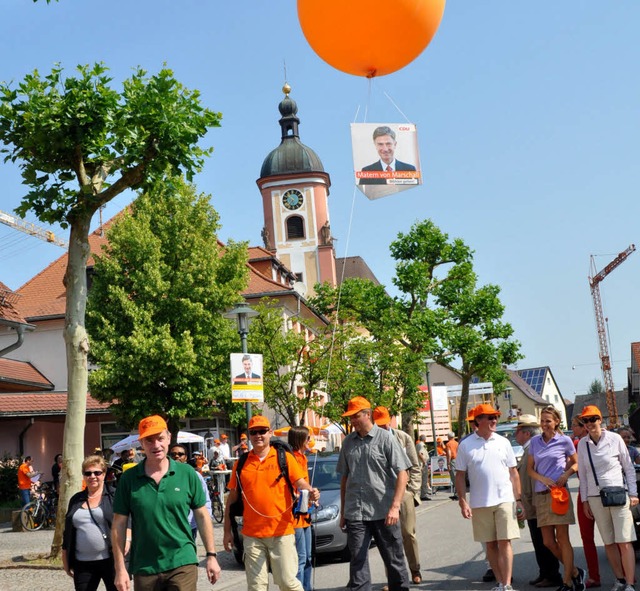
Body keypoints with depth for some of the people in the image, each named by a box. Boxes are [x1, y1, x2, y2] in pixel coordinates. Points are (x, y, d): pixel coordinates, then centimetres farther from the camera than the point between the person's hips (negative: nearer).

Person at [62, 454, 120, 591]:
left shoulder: (114, 496, 0)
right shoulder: (76, 500, 12)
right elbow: (68, 532, 17)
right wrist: (65, 559, 16)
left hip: (111, 560, -4)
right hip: (83, 564, 4)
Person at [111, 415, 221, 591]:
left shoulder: (187, 473, -2)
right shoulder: (128, 479, -3)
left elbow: (202, 516, 5)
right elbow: (119, 525, 1)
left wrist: (211, 555, 2)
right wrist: (120, 568, -2)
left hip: (182, 563, -1)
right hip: (144, 569, 1)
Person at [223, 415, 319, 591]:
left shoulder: (284, 458, 1)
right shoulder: (241, 464, 7)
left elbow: (301, 483, -4)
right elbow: (232, 498, 11)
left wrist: (310, 492, -27)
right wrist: (227, 531, 8)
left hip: (281, 532, -2)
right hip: (252, 535, 2)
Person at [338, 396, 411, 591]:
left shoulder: (386, 438, -3)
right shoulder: (348, 442, 10)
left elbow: (402, 474, -7)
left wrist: (395, 507, -16)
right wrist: (343, 511, 15)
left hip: (384, 511, -3)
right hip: (355, 513, 3)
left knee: (394, 558, 7)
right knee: (358, 560, 1)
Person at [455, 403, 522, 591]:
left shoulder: (503, 442, 4)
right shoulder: (466, 445, 0)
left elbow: (513, 472, 8)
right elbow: (460, 475, 1)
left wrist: (518, 499, 4)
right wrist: (462, 502, -6)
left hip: (504, 500, 0)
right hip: (479, 503, 0)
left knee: (504, 542, -4)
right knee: (490, 545, 8)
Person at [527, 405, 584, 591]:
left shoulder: (564, 441, 0)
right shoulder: (535, 441, 8)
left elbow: (576, 463, 11)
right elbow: (529, 469, 12)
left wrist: (566, 474, -9)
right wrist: (543, 479, -6)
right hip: (541, 494, 4)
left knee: (562, 539, -2)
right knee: (548, 542, 5)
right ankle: (575, 572, 24)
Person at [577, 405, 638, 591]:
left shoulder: (614, 439, -3)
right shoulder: (582, 444, 4)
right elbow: (583, 474, 10)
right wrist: (585, 500, 10)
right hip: (595, 497, 3)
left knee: (624, 541, -7)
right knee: (608, 542, 6)